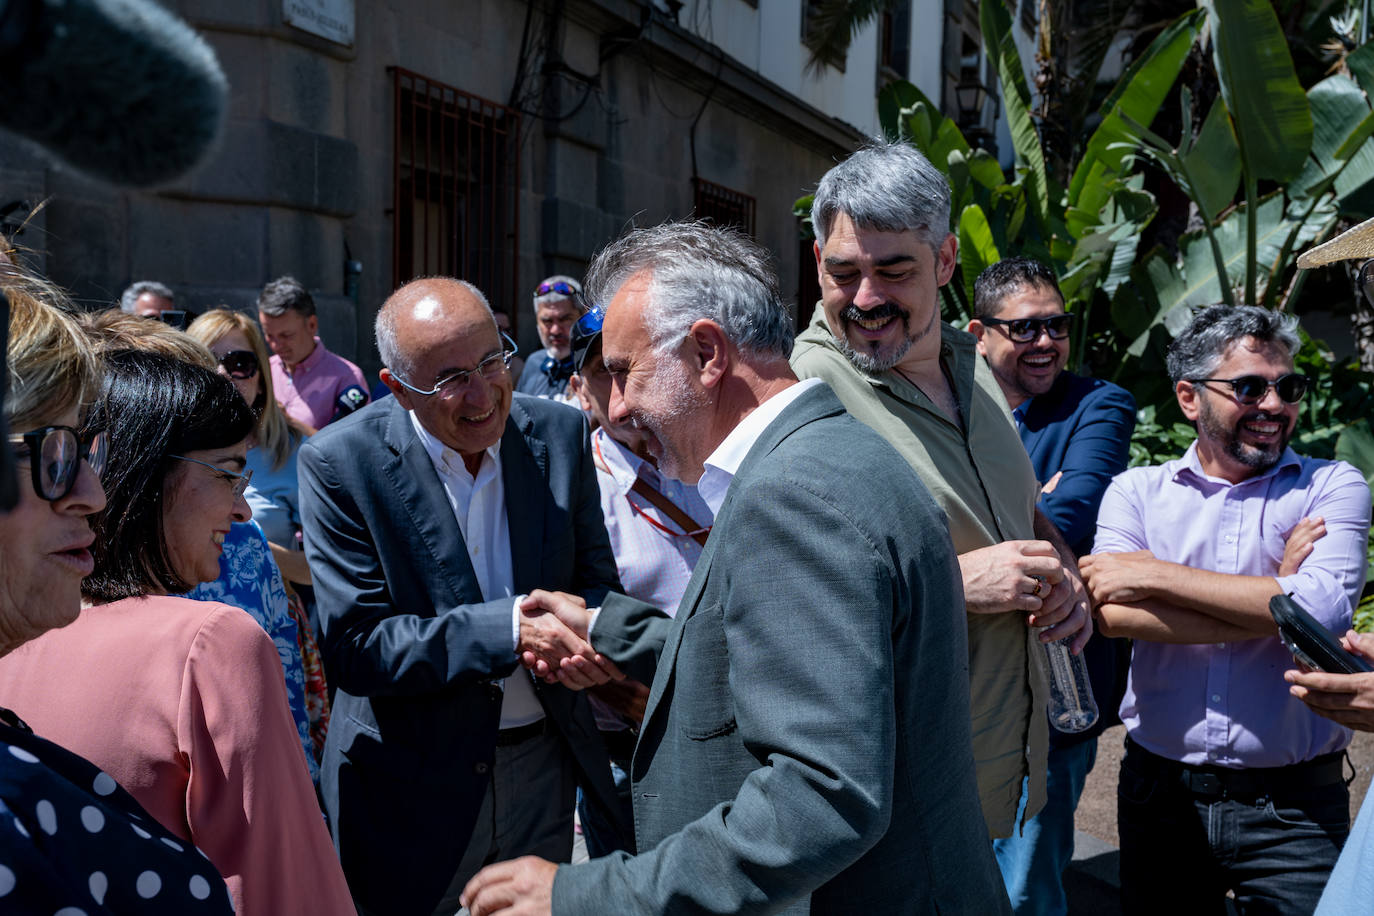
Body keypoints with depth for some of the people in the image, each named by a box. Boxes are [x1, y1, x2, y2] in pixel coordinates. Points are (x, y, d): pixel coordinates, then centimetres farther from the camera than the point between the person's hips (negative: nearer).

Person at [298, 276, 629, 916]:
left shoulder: (560, 435, -6)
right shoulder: (340, 463, -17)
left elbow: (597, 582, 1)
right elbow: (354, 646, -20)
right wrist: (511, 626, -31)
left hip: (544, 771, 3)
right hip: (411, 787, -3)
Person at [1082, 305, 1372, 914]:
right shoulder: (1137, 492, 2)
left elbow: (1325, 609, -19)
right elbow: (1113, 614, -15)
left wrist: (1155, 575, -16)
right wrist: (1272, 600, -16)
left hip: (1293, 806, -1)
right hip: (1160, 791, 2)